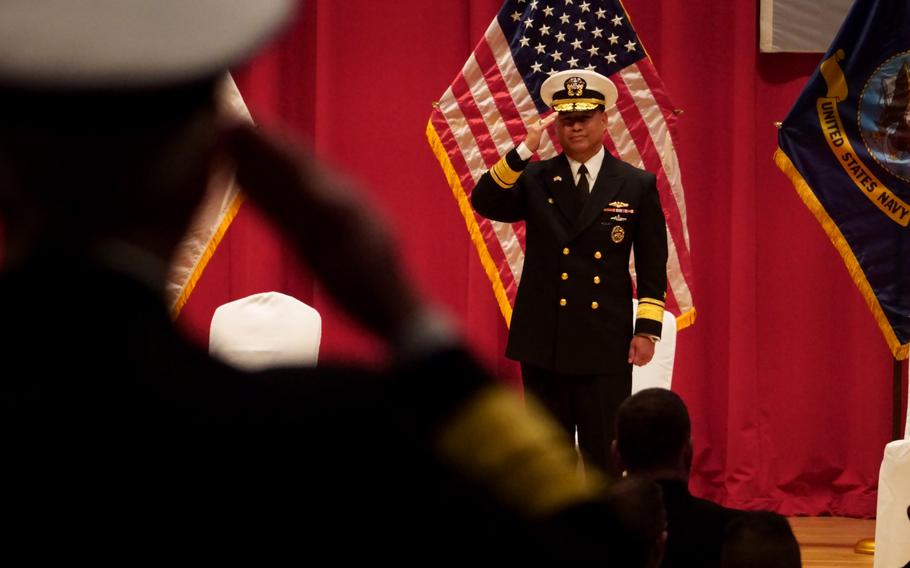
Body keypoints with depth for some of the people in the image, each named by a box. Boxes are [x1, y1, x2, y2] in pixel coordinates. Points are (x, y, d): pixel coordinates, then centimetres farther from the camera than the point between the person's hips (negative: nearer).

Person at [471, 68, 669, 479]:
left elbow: (653, 266, 4)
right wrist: (523, 151, -20)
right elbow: (483, 203, -12)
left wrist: (648, 329, -3)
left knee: (604, 456, 1)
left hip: (607, 345, -1)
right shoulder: (534, 179, 5)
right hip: (544, 341, 1)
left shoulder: (637, 186, 3)